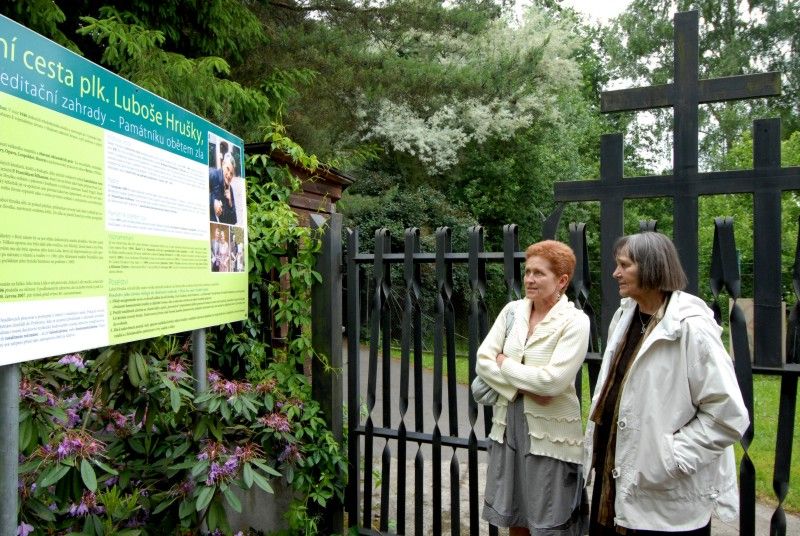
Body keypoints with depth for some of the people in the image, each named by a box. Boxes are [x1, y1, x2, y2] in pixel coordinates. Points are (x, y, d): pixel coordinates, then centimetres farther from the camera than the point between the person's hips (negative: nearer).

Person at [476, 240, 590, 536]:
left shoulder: (575, 321, -12)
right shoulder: (512, 311, 2)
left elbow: (552, 380, -21)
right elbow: (482, 362, -2)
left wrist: (505, 363, -10)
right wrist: (523, 386, -14)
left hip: (550, 434, -5)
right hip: (508, 425, 5)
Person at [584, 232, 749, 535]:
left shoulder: (691, 327, -18)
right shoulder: (624, 316, 6)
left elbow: (729, 414, -19)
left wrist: (671, 456, -19)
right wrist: (597, 448, 11)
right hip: (613, 471, 7)